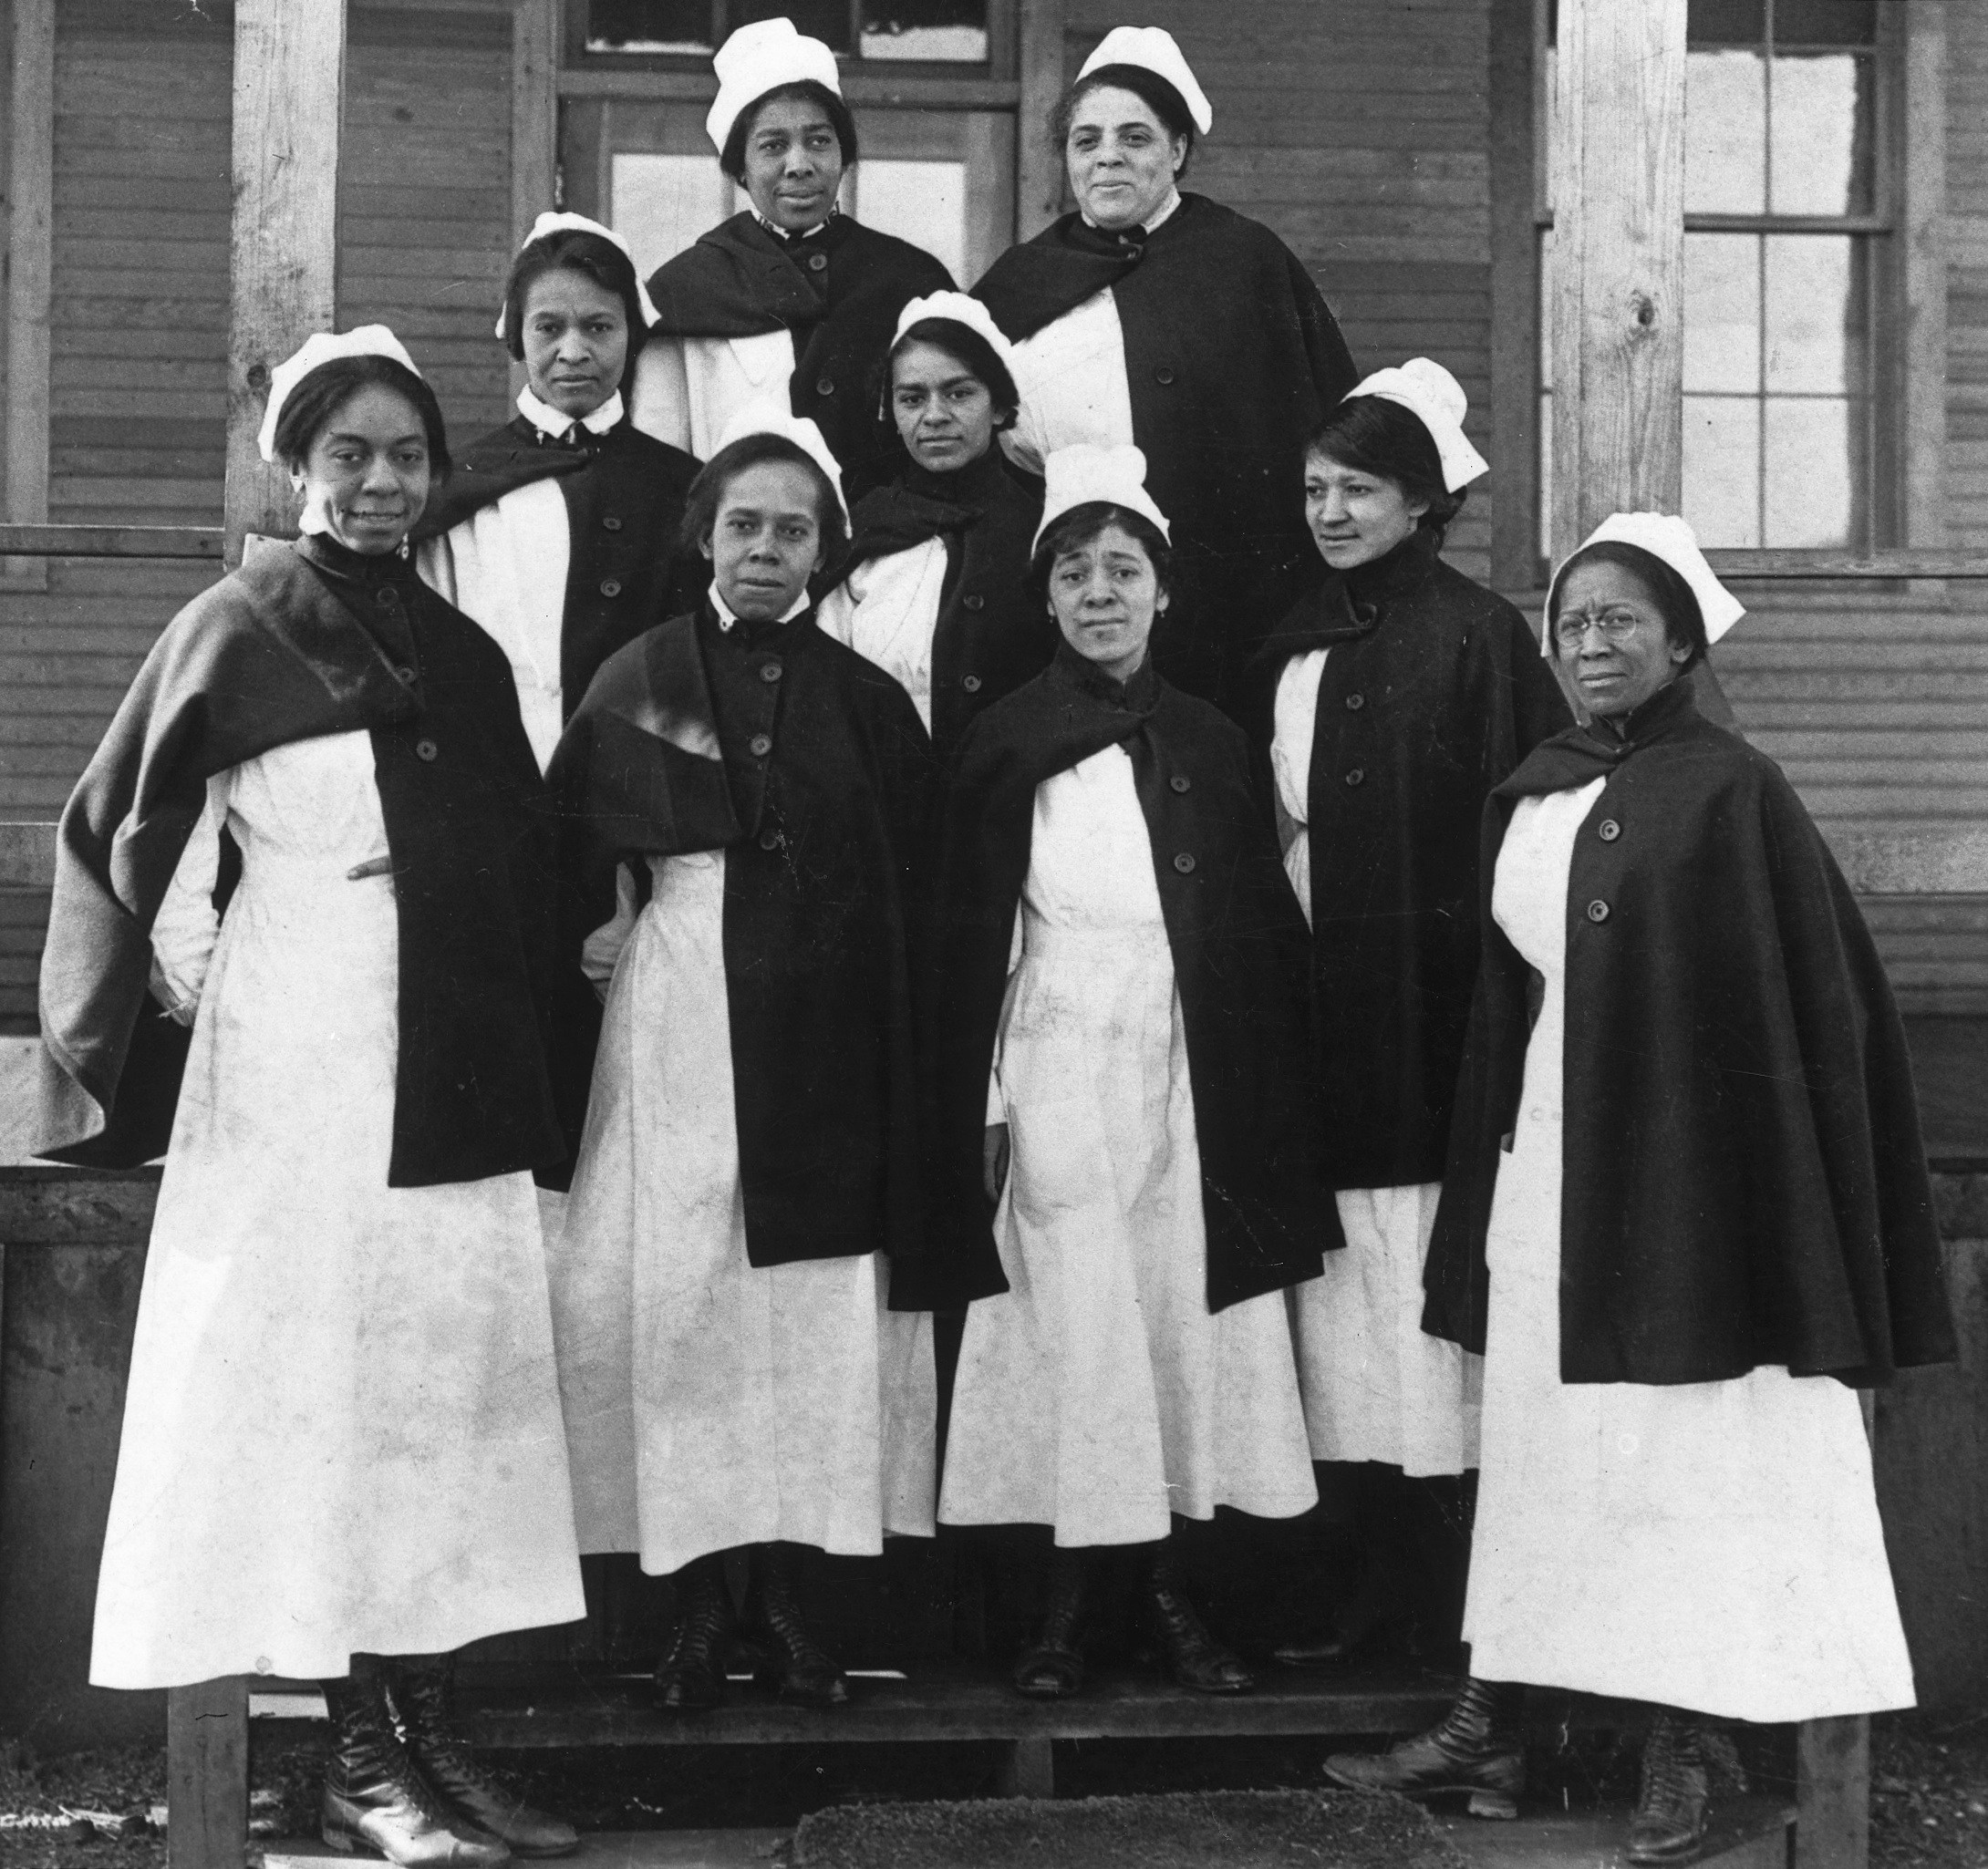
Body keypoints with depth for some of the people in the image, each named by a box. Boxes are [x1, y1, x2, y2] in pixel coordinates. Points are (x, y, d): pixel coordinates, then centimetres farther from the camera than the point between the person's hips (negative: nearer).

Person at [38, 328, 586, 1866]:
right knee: (325, 1377, -3)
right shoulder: (239, 629, 0)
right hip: (301, 1062, -5)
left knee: (454, 1373, 4)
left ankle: (432, 1733, 11)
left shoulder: (466, 655, 15)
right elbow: (127, 829, 1)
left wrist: (516, 1046, 13)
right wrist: (189, 977, -2)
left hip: (455, 1071, 6)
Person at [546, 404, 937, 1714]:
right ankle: (700, 1601, 4)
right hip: (678, 1021, -1)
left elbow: (910, 903, 6)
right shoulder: (641, 680, 7)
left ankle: (789, 1593, 8)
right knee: (677, 1297, -3)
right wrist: (601, 922, -11)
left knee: (819, 1303, 0)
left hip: (824, 1044, 1)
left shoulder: (868, 702, 9)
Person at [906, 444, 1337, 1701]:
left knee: (1191, 1308, 2)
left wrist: (1269, 1107, 4)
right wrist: (981, 1104, -5)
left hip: (1190, 1075, 2)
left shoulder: (1211, 746, 9)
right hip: (1057, 1068, -2)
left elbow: (1264, 936, 10)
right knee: (1074, 1317, -3)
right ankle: (1071, 1599, 5)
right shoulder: (1007, 746, 2)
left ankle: (1174, 1586, 10)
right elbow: (972, 936, 1)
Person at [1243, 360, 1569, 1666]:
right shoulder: (1296, 649, 15)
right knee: (1341, 1293, 7)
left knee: (1426, 1280, -5)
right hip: (1318, 1013, 6)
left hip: (1430, 1015, -6)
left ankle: (1457, 1597, 4)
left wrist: (1496, 1006, -15)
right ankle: (1386, 1568, 15)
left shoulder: (1477, 636, -4)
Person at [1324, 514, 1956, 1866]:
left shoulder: (1733, 792, -8)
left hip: (1689, 1166, -6)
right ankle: (1490, 1728, 17)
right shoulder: (1529, 800, 10)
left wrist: (1798, 1209, -14)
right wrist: (1495, 1155, 12)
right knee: (1540, 1444, 10)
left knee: (1687, 1453, 1)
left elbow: (1816, 998, -10)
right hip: (1549, 1157, 6)